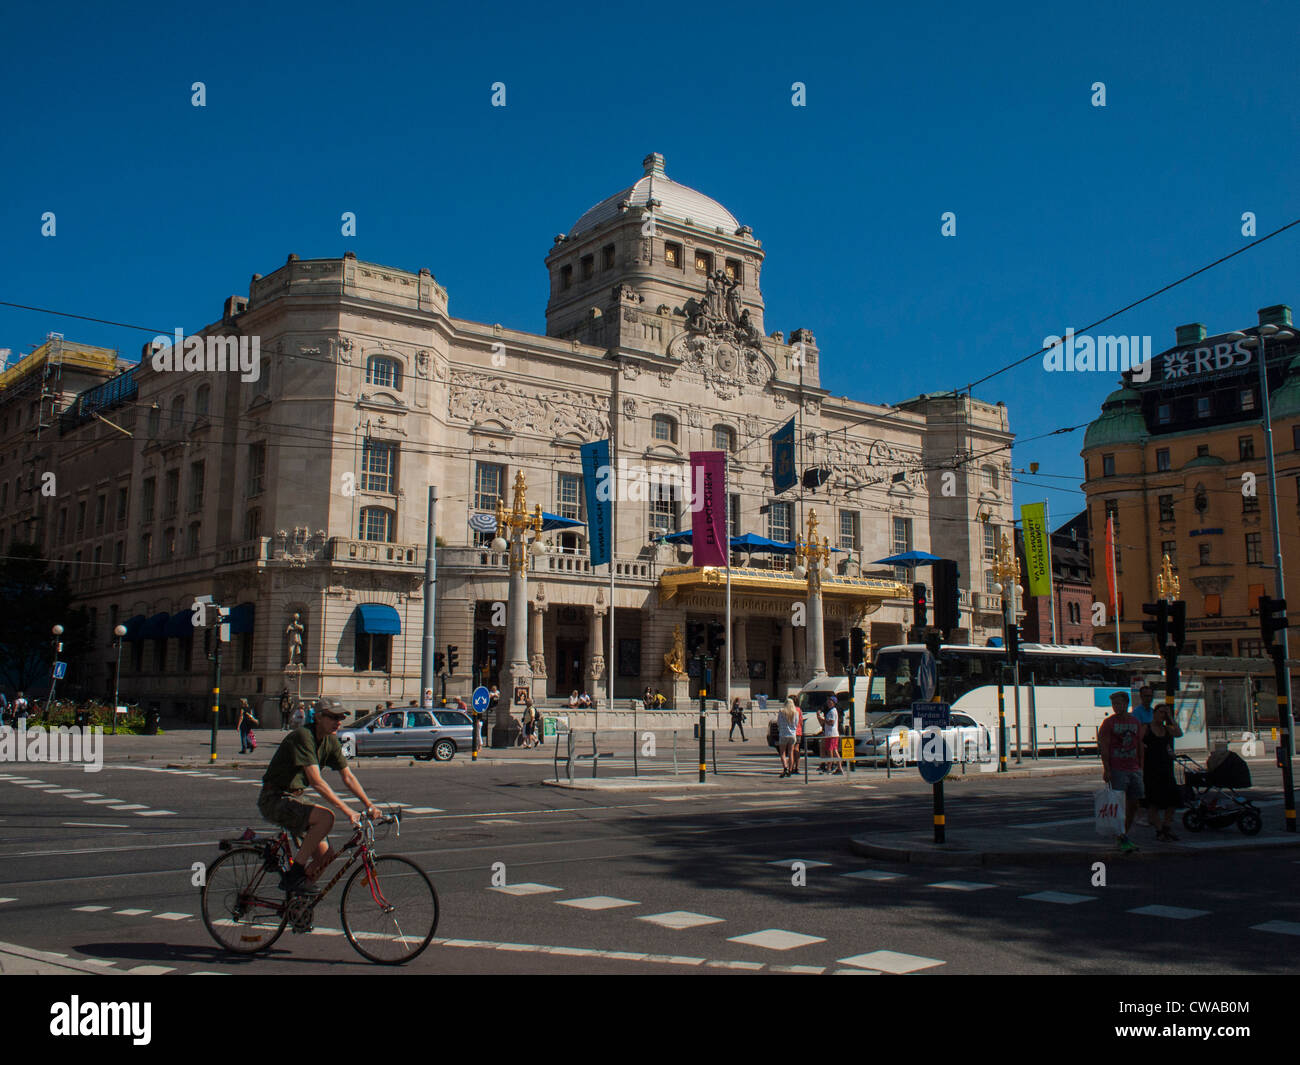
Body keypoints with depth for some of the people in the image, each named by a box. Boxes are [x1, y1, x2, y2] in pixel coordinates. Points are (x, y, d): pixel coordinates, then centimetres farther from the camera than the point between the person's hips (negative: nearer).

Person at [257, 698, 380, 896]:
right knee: (325, 817, -29)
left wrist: (369, 804, -5)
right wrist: (346, 810, -33)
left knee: (324, 854, -2)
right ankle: (294, 876, -20)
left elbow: (348, 776, 7)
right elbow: (316, 781, -30)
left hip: (293, 799, 8)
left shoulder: (330, 742, 4)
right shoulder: (303, 736, -23)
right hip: (274, 800, -8)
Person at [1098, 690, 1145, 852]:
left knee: (1134, 804, 8)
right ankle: (1121, 839, 0)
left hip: (1134, 769, 5)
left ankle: (1124, 834, 21)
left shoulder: (1136, 722, 11)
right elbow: (1104, 747, -8)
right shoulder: (1108, 722, -3)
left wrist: (1141, 767, 11)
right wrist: (1106, 769, -14)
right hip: (1116, 770, -5)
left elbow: (1140, 746, 16)